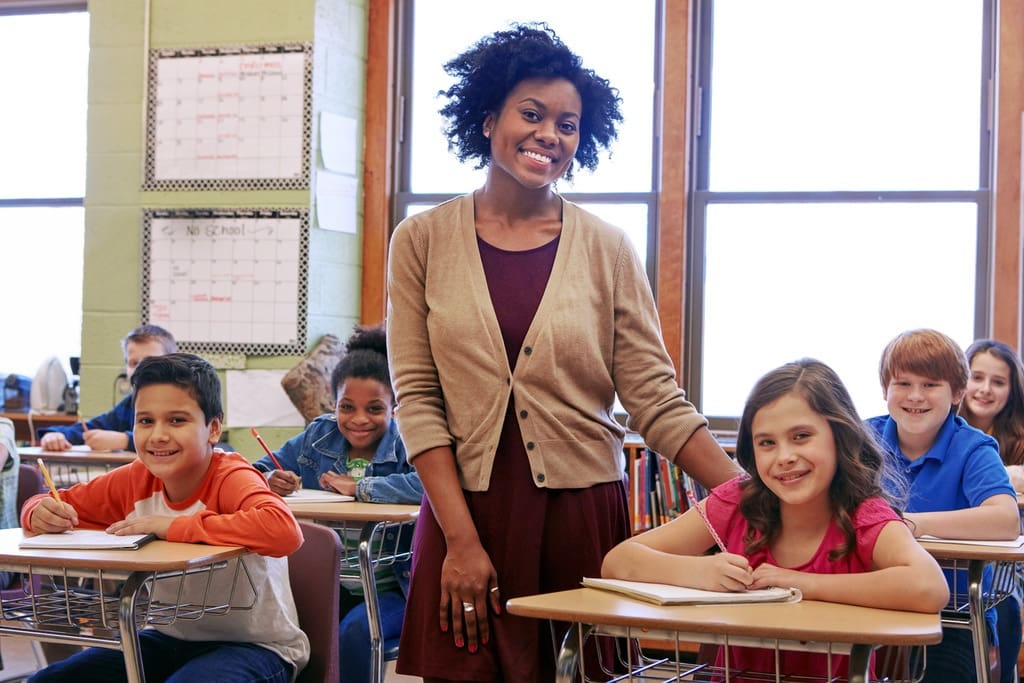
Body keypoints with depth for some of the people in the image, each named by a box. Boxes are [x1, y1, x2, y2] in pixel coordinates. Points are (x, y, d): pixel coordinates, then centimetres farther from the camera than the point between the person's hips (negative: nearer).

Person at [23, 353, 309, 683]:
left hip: (257, 645, -6)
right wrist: (43, 514, -17)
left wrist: (173, 526, -36)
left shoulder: (231, 478, -22)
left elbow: (285, 530, -44)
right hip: (173, 639, 6)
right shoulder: (136, 480, -5)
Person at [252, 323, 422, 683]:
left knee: (354, 633, -32)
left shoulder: (406, 445, -10)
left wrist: (359, 487, -27)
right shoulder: (317, 437, 7)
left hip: (390, 589, -4)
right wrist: (269, 479, -14)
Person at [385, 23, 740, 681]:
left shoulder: (607, 249, 4)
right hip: (467, 512, 0)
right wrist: (462, 538, -9)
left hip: (585, 513, 1)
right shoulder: (424, 241, 3)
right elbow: (417, 399, -2)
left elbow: (658, 403, 1)